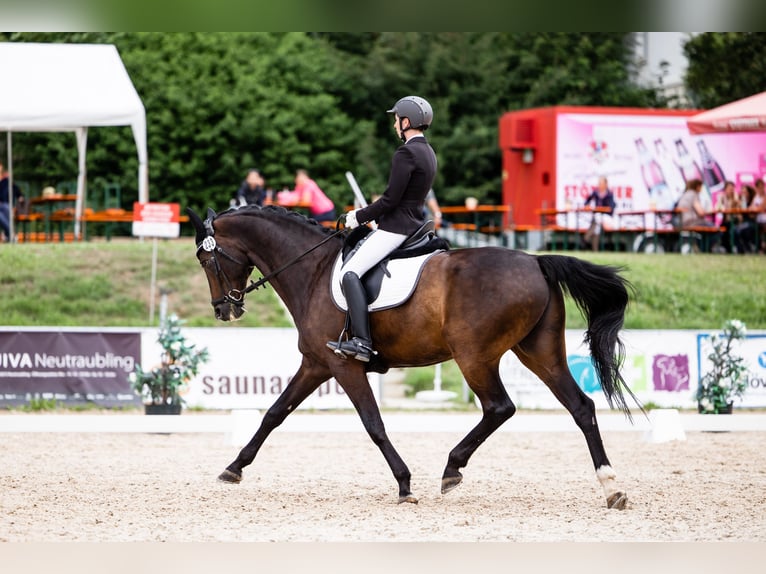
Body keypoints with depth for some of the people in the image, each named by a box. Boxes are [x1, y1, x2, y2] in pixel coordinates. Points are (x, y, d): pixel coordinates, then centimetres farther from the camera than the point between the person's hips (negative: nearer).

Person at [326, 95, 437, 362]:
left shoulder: (406, 153, -17)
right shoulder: (427, 152, 15)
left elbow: (390, 199, -20)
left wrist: (360, 216, -7)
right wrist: (368, 214, 17)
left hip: (396, 227, -11)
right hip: (414, 224, 11)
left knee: (350, 272, -17)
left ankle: (361, 341, -28)